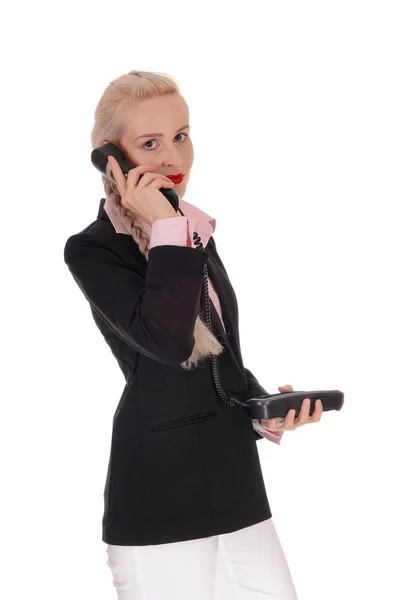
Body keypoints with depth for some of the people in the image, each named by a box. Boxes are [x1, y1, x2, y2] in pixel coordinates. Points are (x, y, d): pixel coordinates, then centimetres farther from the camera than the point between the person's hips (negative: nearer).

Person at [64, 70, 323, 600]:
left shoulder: (197, 235, 12)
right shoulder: (93, 250, -9)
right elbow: (168, 342, -24)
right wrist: (165, 230, -19)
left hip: (237, 484, 7)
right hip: (160, 495, -7)